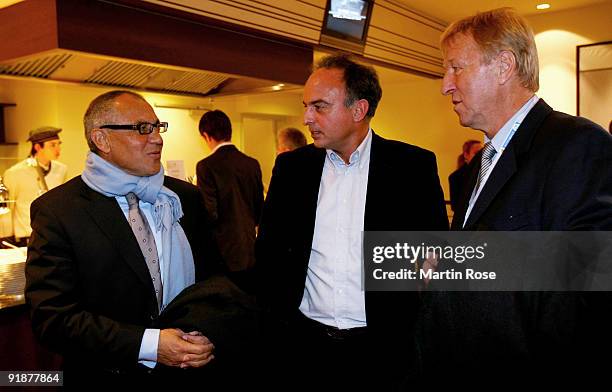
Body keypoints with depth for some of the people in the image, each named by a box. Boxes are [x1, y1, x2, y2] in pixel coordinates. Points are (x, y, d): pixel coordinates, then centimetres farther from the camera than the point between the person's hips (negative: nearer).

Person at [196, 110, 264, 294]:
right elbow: (260, 207, 9)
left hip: (225, 252, -5)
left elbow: (210, 213, -16)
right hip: (250, 249, 5)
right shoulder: (252, 164, 2)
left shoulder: (206, 166, -14)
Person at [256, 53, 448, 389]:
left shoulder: (413, 166, -6)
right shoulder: (292, 166, 2)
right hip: (303, 345, 3)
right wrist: (273, 320, 1)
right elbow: (269, 251, 8)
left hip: (382, 348, -2)